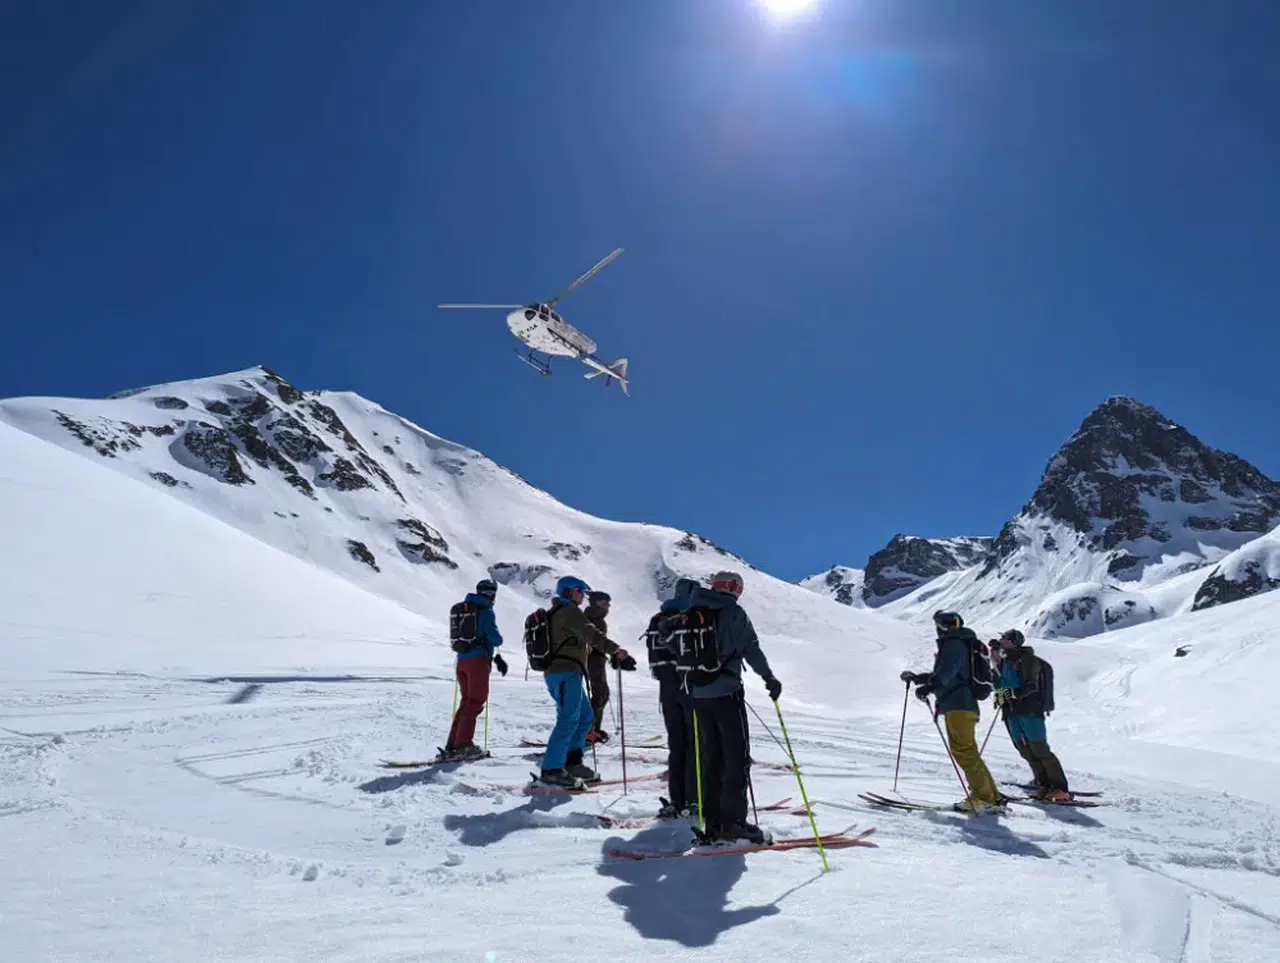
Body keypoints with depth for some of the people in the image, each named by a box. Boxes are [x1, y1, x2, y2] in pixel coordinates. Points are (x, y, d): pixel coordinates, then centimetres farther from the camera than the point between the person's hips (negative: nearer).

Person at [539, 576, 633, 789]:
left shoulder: (555, 613, 23)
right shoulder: (568, 611, -9)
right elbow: (590, 634, -25)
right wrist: (615, 649, -34)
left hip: (556, 673, 10)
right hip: (566, 673, -10)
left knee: (586, 717, 14)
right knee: (568, 719, -11)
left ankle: (572, 762, 15)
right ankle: (552, 769, -11)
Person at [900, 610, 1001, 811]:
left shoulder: (953, 644, -8)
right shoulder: (961, 644, 25)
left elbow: (947, 672, -26)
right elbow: (942, 674, 36)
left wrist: (929, 686, -37)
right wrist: (916, 677, 38)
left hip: (958, 706, -11)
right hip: (966, 704, 11)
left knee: (963, 751, -10)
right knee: (967, 751, 13)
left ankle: (982, 796, -11)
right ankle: (991, 795, 17)